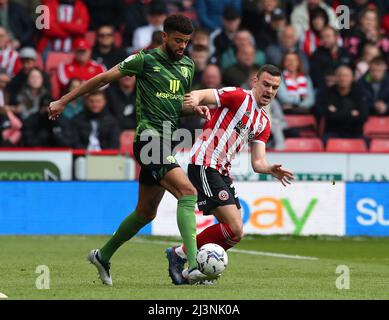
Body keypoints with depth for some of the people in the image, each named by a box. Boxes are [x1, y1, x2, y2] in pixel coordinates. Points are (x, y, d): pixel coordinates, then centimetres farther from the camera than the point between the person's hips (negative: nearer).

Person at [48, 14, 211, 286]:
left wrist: (194, 109, 4)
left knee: (146, 212, 16)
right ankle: (192, 265, -31)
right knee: (188, 192, -24)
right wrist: (63, 101, 4)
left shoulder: (187, 65, 15)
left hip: (165, 142, 8)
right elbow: (103, 79, 1)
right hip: (150, 139, -8)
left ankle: (103, 256, 34)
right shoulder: (146, 60, -6)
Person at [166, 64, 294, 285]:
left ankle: (190, 269, 13)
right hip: (204, 165, -9)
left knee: (234, 232, 6)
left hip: (222, 171, 9)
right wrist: (195, 99, -38)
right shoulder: (240, 97, -4)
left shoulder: (264, 123, 18)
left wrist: (272, 170, -10)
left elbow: (258, 163, 12)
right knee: (235, 230, -16)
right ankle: (181, 254, -4)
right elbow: (201, 95, -13)